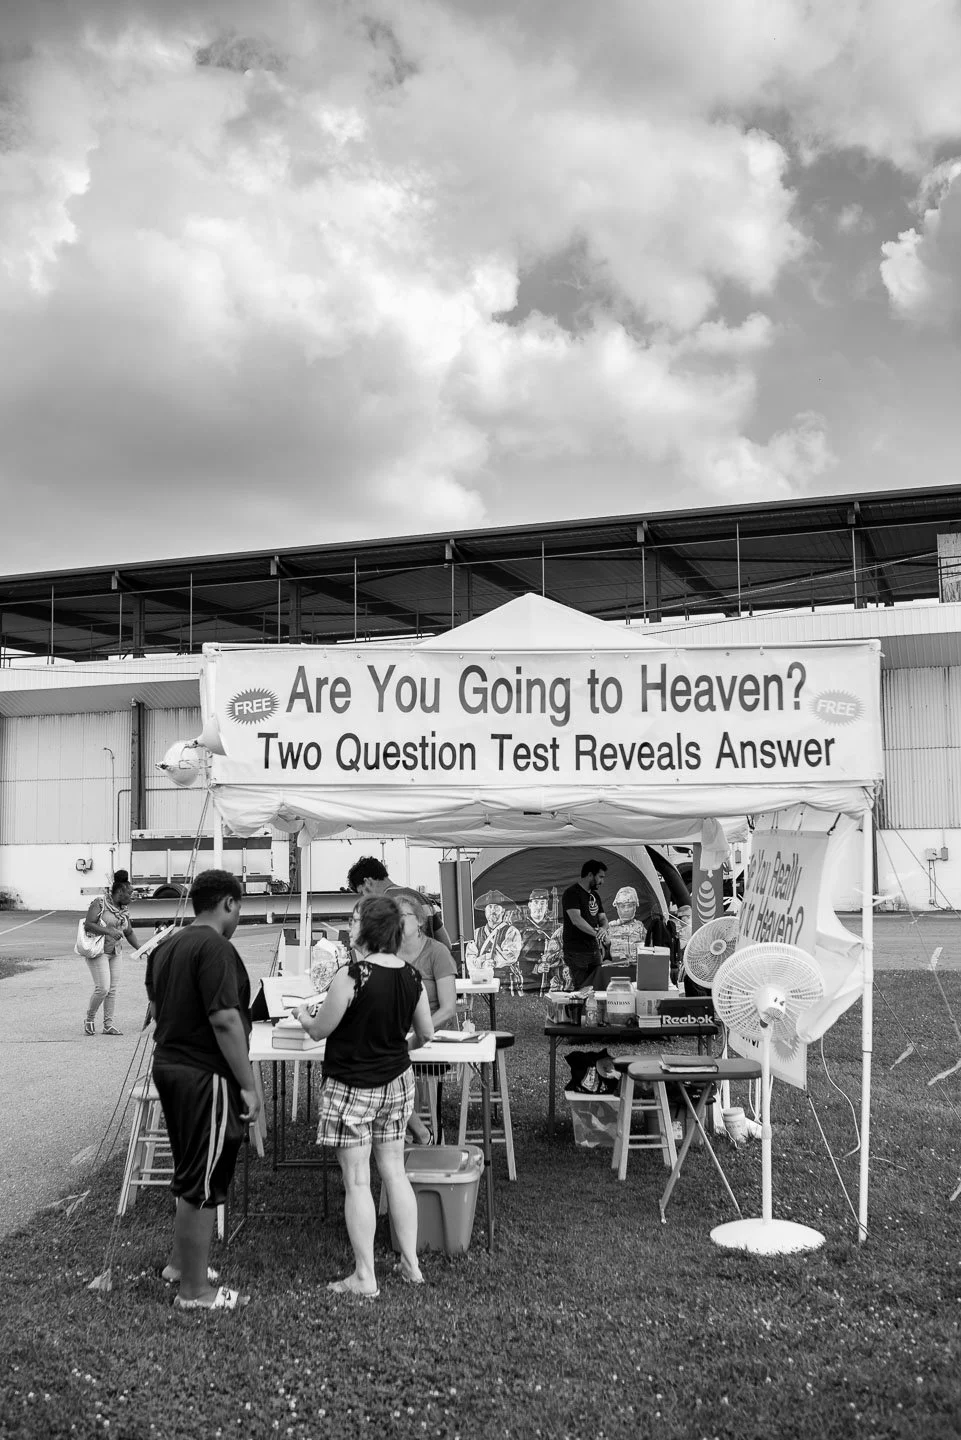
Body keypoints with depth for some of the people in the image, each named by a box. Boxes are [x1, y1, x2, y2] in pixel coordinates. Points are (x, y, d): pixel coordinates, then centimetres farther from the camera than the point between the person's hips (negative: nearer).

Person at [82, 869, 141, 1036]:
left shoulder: (123, 909, 10)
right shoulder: (99, 903, -12)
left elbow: (129, 932, 15)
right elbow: (88, 925, -19)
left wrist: (140, 949, 3)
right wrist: (109, 931, -28)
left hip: (115, 952, 7)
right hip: (98, 951, -7)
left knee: (113, 989, 6)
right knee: (102, 988, -11)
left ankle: (108, 1024, 13)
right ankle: (89, 1020, 9)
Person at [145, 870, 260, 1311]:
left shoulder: (166, 947, 10)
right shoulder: (215, 948, -19)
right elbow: (225, 1020, -24)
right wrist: (249, 1085, -19)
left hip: (168, 1065, 9)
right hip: (205, 1077, -9)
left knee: (191, 1176, 24)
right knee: (201, 1185, 2)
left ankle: (180, 1262, 37)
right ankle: (195, 1290, 12)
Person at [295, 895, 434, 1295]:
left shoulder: (351, 976, -21)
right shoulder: (411, 977, -2)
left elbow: (319, 1030, -11)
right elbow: (426, 1033, 8)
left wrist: (303, 1013, 11)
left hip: (352, 1088, -6)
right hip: (397, 1082, 6)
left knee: (357, 1181, 3)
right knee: (395, 1172, 16)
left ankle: (364, 1278, 9)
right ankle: (411, 1263, 22)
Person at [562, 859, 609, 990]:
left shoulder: (595, 895, 17)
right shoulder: (572, 893, -10)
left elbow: (603, 918, 17)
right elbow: (576, 919, -20)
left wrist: (603, 928, -6)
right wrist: (595, 933, -20)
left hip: (594, 951, 8)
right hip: (577, 953, -8)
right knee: (581, 993, -7)